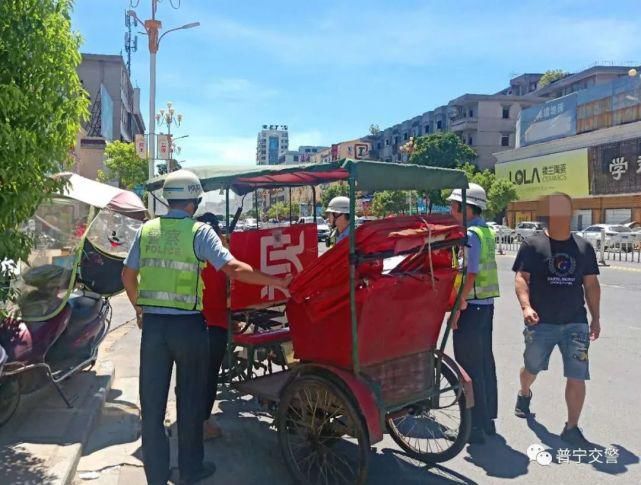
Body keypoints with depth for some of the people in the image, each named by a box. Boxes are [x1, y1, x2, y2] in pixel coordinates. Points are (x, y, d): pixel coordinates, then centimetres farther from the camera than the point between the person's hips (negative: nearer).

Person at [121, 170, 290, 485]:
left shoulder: (146, 230, 4)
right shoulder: (199, 231, -9)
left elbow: (128, 275, 10)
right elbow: (233, 268, -18)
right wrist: (277, 282, -11)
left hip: (152, 324, 3)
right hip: (187, 325, -3)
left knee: (152, 402, 12)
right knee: (190, 399, 13)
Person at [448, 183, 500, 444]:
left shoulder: (470, 234, -17)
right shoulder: (486, 231, 12)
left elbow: (470, 274, -23)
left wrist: (458, 307, -18)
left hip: (471, 307, -10)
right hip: (486, 304, 10)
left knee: (470, 367, -1)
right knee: (485, 362, 17)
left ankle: (475, 427, 7)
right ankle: (488, 419, 29)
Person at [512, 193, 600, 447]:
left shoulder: (583, 247, 7)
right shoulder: (533, 244, -4)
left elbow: (591, 284, 11)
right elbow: (521, 278, -8)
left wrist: (596, 318, 9)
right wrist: (526, 306, -23)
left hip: (575, 323, 2)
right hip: (540, 323, -2)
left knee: (577, 377, -2)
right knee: (531, 368, 18)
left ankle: (571, 428, 14)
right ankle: (524, 394, 50)